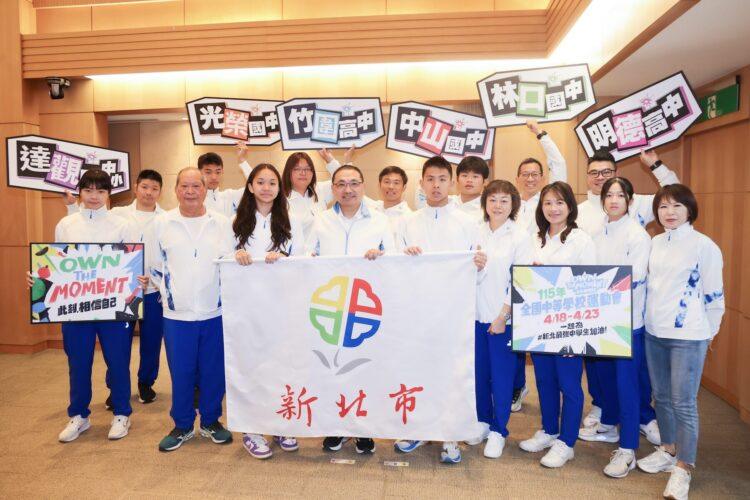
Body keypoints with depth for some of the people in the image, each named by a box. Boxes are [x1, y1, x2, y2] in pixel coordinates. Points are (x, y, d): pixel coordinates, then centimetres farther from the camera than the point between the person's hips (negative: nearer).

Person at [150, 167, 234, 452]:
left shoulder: (221, 223, 2)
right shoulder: (162, 223, 2)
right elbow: (155, 266, 10)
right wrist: (169, 292, 6)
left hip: (215, 311, 0)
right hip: (177, 313, 0)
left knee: (214, 371, 9)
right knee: (181, 372, 8)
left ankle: (211, 421, 27)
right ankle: (182, 426, 25)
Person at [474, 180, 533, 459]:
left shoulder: (520, 237, -3)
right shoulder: (475, 233, 7)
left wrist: (504, 315, -11)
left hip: (504, 317, -3)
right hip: (477, 313, 4)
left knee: (502, 375, 3)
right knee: (479, 371, 11)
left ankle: (498, 430, 18)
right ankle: (483, 420, 30)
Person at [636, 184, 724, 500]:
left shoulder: (704, 246, -11)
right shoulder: (654, 243, 7)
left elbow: (713, 294, -6)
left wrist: (709, 331, 1)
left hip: (688, 336, -6)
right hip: (654, 332, 6)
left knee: (684, 402, -2)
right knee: (661, 397, 16)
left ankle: (683, 468, 11)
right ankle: (668, 450, 34)